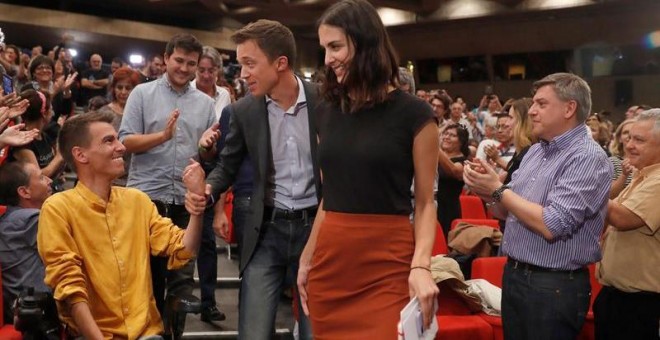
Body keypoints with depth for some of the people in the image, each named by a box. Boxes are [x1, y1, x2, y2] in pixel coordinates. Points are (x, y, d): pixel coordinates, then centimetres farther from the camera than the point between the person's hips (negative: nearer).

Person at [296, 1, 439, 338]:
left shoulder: (414, 114, -6)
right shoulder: (328, 113, 8)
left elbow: (425, 202, -4)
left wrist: (421, 265, -18)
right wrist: (307, 258, 15)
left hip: (387, 264, -4)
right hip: (330, 260, 5)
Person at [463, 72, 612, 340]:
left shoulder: (588, 158, -15)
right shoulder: (536, 151, 9)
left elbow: (551, 226, -25)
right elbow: (508, 213, 14)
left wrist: (497, 189, -17)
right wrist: (486, 191, -6)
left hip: (555, 286, -7)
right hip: (514, 274, 7)